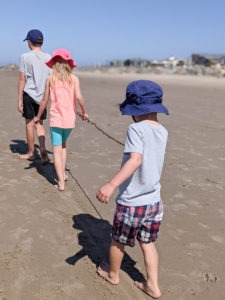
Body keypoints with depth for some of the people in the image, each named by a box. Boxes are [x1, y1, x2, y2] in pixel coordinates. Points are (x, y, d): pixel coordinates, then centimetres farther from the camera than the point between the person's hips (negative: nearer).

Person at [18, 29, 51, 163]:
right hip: (42, 95, 3)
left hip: (29, 94, -3)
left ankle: (31, 153, 20)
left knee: (30, 123, 8)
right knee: (39, 123, 14)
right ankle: (43, 149, -3)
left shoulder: (25, 57, -6)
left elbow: (22, 80, -7)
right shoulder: (48, 58, 3)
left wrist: (20, 100, -2)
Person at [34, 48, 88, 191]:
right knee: (63, 145, 24)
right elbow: (79, 97, -10)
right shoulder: (74, 78, 0)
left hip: (56, 119, -2)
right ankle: (63, 173, 26)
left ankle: (61, 182, -3)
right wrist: (84, 112, 7)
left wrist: (38, 116, 15)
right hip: (70, 119, 2)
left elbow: (45, 100, 2)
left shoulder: (50, 78, 1)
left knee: (57, 150, 1)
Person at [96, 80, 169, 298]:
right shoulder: (162, 131, 2)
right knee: (148, 243, 22)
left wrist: (111, 184, -40)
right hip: (154, 201, 6)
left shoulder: (136, 129, -18)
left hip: (131, 202, -6)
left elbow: (136, 160, -33)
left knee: (117, 241, 19)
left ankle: (112, 274, 41)